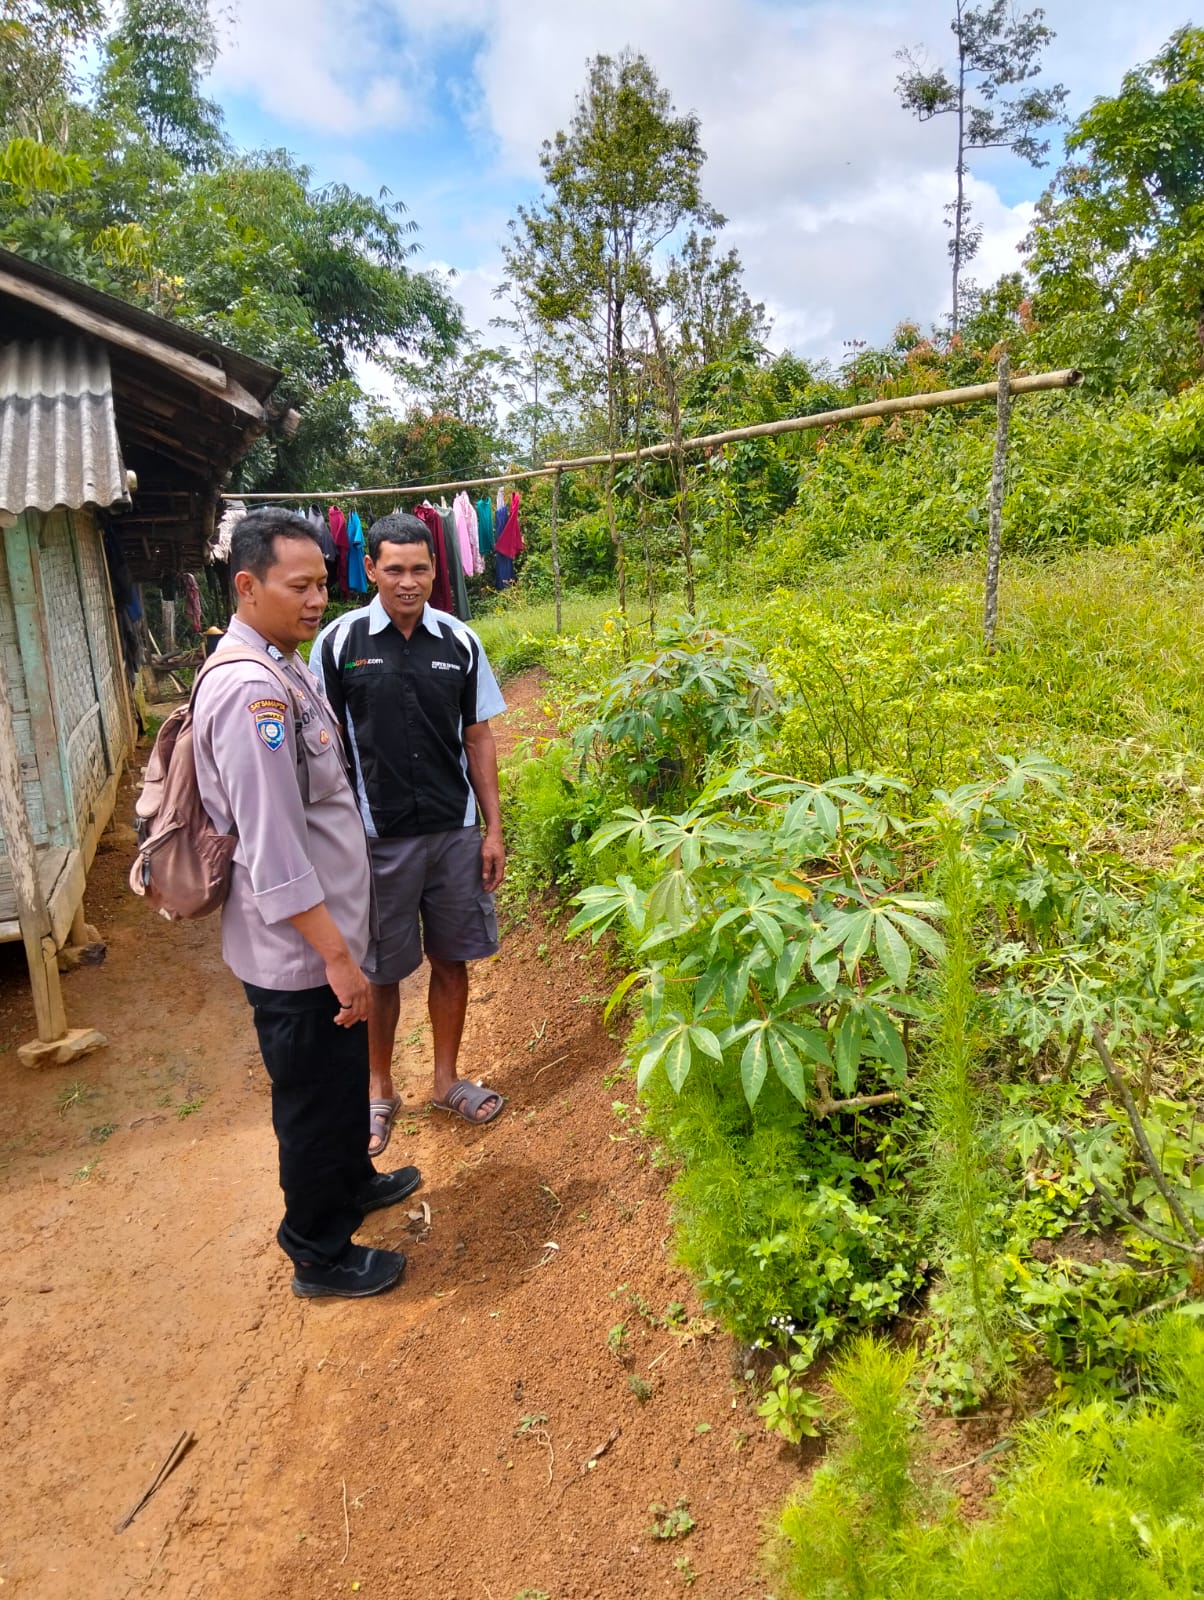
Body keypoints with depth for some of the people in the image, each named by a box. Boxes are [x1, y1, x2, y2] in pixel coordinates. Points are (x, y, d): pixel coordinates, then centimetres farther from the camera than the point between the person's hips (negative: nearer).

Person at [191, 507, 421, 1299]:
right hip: (297, 950, -9)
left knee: (345, 1076, 27)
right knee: (316, 1099, 9)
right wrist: (336, 954, -22)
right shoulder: (249, 689, -25)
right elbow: (271, 847, -27)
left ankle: (352, 1181, 51)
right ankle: (320, 1256, 31)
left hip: (323, 934, 9)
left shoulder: (287, 668, 7)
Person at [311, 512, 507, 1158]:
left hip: (455, 832, 3)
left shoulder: (459, 641, 1)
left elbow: (478, 738, 6)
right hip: (377, 836, -2)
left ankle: (446, 1079, 34)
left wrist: (493, 829, 3)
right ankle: (380, 1092, 31)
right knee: (380, 971, 10)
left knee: (451, 959, 13)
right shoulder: (339, 642, -6)